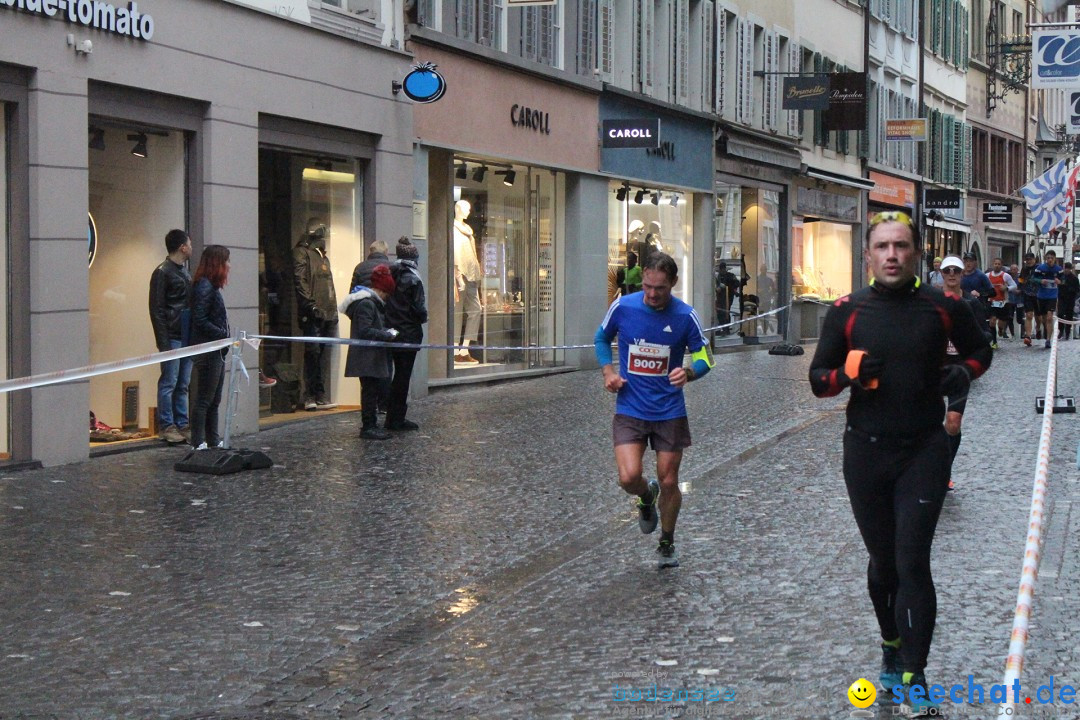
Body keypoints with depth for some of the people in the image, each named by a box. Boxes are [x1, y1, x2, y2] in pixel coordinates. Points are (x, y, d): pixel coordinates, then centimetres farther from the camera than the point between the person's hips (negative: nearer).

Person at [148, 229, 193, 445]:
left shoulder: (184, 271, 18)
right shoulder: (162, 272, -8)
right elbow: (157, 309, -11)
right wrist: (163, 342, -16)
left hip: (187, 337, 8)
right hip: (172, 337, -8)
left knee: (183, 384, 10)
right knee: (169, 383, -4)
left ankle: (182, 424, 14)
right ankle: (166, 426, 0)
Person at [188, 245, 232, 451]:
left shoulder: (211, 287, 15)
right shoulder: (204, 287, -16)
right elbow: (200, 321, -21)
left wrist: (227, 336, 7)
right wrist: (225, 335, -20)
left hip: (216, 351, 10)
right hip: (207, 351, -10)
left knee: (214, 400, 14)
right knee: (204, 399, -5)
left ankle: (213, 441, 21)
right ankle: (198, 444, -1)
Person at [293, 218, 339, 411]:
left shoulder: (323, 256, 23)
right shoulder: (301, 253, -3)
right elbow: (300, 281, -12)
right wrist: (310, 305, -19)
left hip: (328, 314, 8)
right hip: (312, 315, -8)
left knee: (325, 355, 7)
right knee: (313, 353, -7)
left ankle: (321, 397, 10)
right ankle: (311, 397, -3)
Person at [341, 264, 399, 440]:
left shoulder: (371, 302, 18)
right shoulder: (366, 304, -16)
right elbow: (365, 331, -23)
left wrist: (387, 332, 11)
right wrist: (387, 335, -17)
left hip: (372, 358, 10)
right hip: (367, 358, -10)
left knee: (373, 391, 13)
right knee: (370, 390, -6)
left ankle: (370, 425, 19)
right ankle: (368, 427, -3)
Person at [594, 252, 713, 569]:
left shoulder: (685, 316, -9)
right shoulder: (622, 307, -7)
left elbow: (703, 357, 0)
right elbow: (601, 338, 12)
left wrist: (689, 372, -23)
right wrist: (608, 370, -4)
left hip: (670, 412, 0)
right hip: (630, 409, 0)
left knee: (669, 482, 7)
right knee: (629, 477, -16)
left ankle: (667, 544, 32)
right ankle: (647, 497, 23)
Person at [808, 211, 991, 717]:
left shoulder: (941, 307, -2)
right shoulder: (847, 311, -1)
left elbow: (980, 350, 15)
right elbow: (818, 380, 5)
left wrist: (963, 374, -7)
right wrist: (848, 373, -17)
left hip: (923, 452, -2)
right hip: (865, 452, 2)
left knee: (912, 564, -9)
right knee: (882, 561, 13)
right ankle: (892, 650, 35)